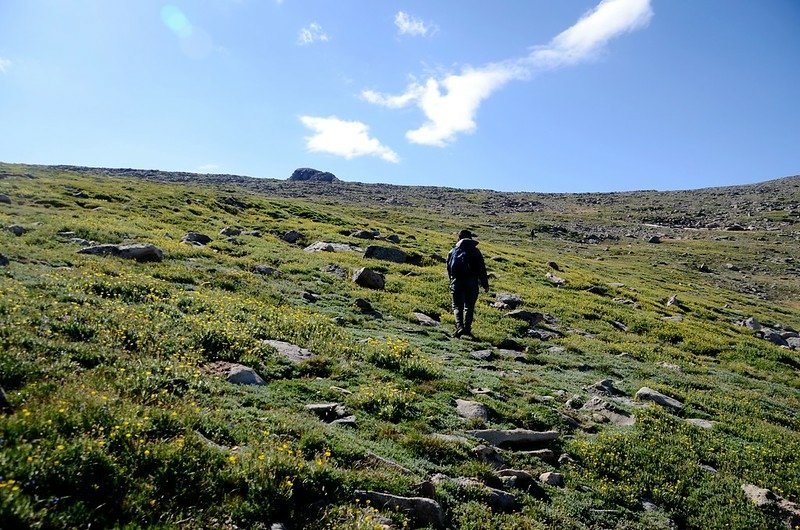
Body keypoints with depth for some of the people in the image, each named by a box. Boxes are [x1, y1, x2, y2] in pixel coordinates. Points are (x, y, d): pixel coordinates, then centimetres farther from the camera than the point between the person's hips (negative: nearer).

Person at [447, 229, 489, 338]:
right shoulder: (475, 251, 5)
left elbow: (449, 269, 11)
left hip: (457, 282, 0)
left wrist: (452, 282, 22)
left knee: (457, 306, 3)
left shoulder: (453, 251, 9)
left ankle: (459, 327, -17)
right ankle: (467, 329, 9)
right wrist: (485, 285, 7)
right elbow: (482, 269, 2)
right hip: (472, 282, 0)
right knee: (469, 307, 11)